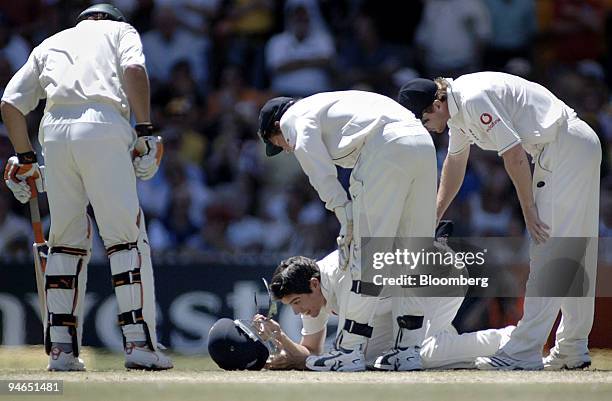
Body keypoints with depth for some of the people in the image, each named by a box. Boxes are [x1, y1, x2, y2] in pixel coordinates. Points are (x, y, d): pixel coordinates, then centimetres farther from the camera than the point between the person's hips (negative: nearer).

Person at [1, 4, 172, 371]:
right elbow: (134, 70, -1)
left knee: (67, 241, 12)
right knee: (128, 236, -2)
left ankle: (61, 348, 7)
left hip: (53, 132, 4)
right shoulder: (120, 31, 23)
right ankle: (139, 343, -10)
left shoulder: (49, 44, 32)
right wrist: (145, 132, -5)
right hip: (103, 126, -4)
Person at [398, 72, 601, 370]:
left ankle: (523, 353, -17)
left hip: (568, 149, -10)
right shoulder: (456, 107, 11)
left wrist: (528, 211, -13)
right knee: (573, 253, 12)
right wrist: (434, 216, 34)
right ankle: (573, 351, 17)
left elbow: (514, 156, -21)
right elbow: (455, 162, 28)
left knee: (549, 251, -13)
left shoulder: (474, 100, -20)